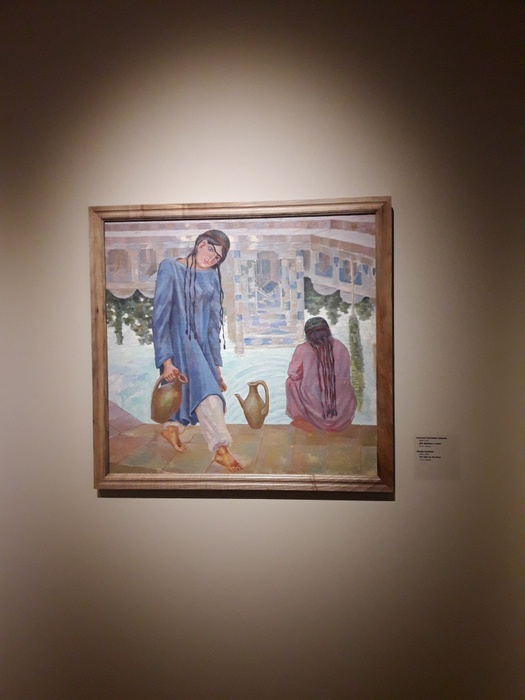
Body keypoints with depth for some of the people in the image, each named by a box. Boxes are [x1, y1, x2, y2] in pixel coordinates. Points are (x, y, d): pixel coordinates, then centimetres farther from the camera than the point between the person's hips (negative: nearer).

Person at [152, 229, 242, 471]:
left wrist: (216, 363, 5)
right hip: (180, 340, -6)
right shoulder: (170, 267, -10)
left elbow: (214, 321, 7)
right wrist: (166, 359, -20)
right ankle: (220, 448, -11)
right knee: (204, 389, -16)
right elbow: (160, 315, -14)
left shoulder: (212, 276, 6)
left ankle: (172, 427, 34)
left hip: (202, 343, 6)